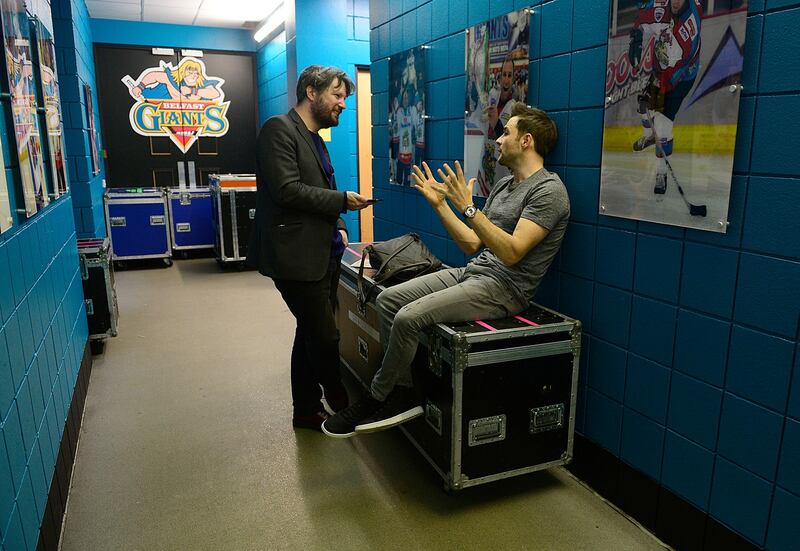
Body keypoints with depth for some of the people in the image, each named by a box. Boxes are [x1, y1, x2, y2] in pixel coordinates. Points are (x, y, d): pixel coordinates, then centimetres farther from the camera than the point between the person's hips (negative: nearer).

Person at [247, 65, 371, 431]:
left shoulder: (315, 138, 19)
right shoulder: (279, 129, -10)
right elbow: (287, 190, -20)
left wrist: (337, 225, 7)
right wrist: (341, 200, -15)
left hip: (322, 254, 10)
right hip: (296, 256, -10)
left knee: (311, 335, 16)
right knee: (326, 337, -4)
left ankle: (307, 410, 29)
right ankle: (342, 406, 18)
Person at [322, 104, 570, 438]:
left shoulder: (548, 190, -11)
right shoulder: (505, 185, 17)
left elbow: (511, 252, -23)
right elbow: (473, 245, 13)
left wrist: (467, 207, -24)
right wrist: (439, 203, 8)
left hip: (504, 288, -9)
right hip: (471, 272, 9)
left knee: (408, 318, -22)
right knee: (388, 300, -1)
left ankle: (375, 400, 1)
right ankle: (403, 395, 3)